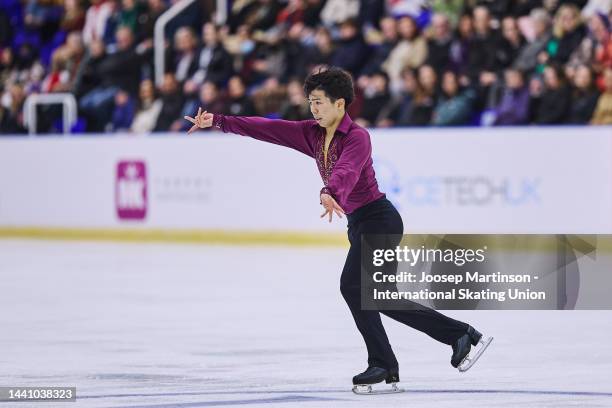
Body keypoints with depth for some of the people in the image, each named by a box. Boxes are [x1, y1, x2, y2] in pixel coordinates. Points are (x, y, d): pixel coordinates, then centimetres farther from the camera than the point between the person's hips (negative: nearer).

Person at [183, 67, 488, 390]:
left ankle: (382, 364, -7)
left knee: (352, 285, -17)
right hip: (359, 224, 9)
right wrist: (218, 122, -4)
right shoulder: (313, 135, 6)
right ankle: (460, 333, 17)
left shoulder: (358, 137, -17)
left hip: (379, 218, -9)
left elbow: (346, 171, -37)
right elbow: (267, 129, 2)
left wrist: (329, 194, -57)